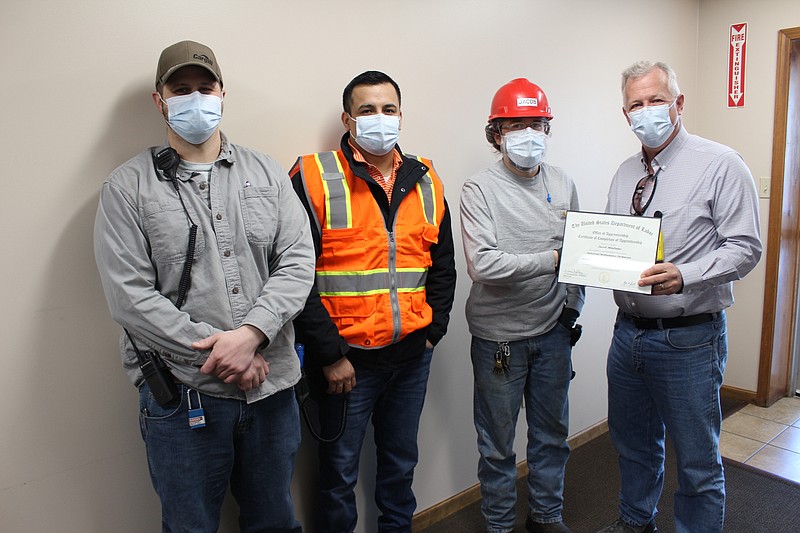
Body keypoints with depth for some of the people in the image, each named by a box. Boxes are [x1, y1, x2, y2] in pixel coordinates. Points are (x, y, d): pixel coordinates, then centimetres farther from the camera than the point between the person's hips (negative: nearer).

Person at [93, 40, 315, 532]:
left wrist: (250, 333, -17)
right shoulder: (129, 187, -1)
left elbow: (298, 263, -3)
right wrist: (216, 354, -15)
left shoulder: (268, 174, 6)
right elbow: (130, 296, -10)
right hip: (180, 394, -2)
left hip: (271, 384, 3)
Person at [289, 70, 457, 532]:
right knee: (340, 472, 11)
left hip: (413, 355, 5)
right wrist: (330, 354, -14)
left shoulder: (425, 181, 7)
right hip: (348, 357, -4)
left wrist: (433, 330, 5)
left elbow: (443, 264, 12)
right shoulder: (315, 178, -10)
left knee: (401, 462, 21)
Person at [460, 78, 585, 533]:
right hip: (500, 336, -4)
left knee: (552, 433, 19)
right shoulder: (480, 189, -11)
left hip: (554, 330, 5)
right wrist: (551, 260, -23)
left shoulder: (563, 183, 5)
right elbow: (483, 264, -23)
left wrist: (572, 304, 3)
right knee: (498, 442, 10)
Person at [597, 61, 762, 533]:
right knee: (633, 441, 22)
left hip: (687, 338, -6)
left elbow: (744, 247, -12)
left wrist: (684, 276, -28)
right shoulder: (626, 173, 11)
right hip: (629, 330, 6)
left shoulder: (720, 164, -8)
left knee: (698, 460, 7)